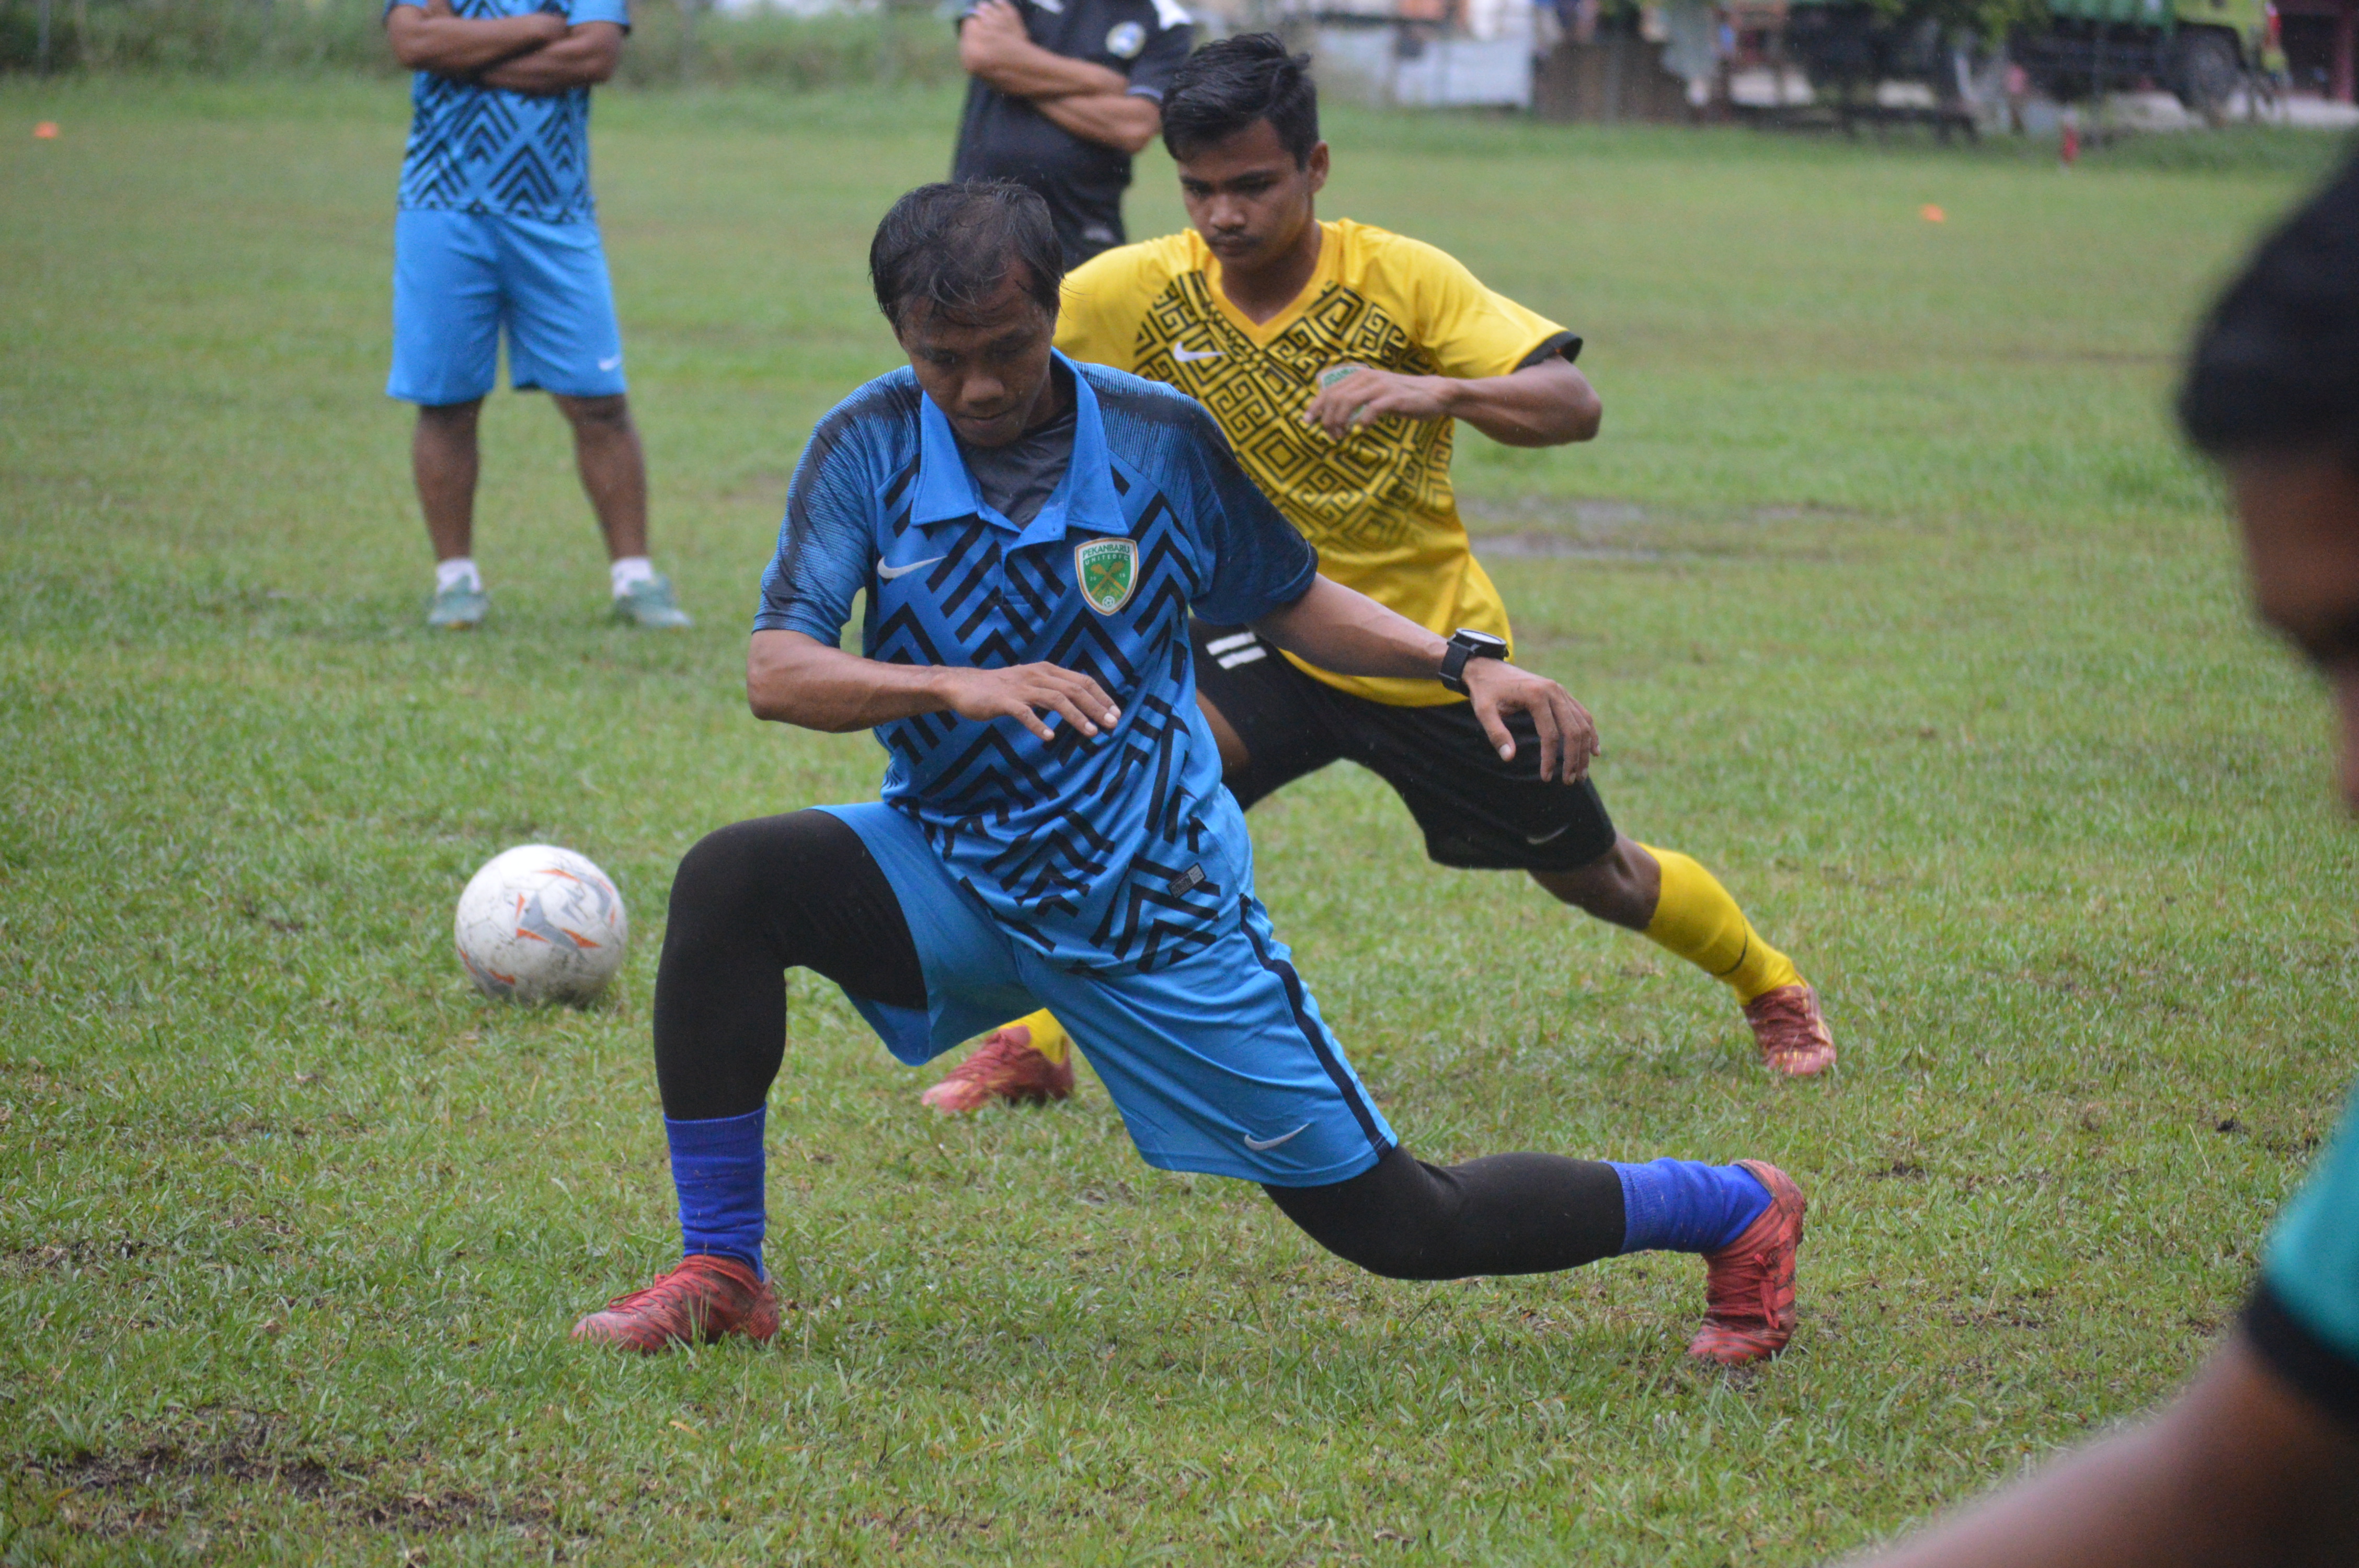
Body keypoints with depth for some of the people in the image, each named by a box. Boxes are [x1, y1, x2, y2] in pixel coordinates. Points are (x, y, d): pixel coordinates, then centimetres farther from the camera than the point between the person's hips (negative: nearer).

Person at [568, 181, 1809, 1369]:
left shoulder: (1163, 441, -8)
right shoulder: (869, 446, -8)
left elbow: (1285, 600, 10)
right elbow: (776, 672, -16)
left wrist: (1463, 666, -5)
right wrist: (957, 689, -33)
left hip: (1160, 914, -2)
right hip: (953, 875, 2)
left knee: (1400, 1227, 0)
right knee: (729, 883, -25)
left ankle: (1735, 1210, 24)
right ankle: (719, 1276, -12)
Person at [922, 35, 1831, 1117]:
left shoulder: (1403, 278, -18)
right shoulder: (1142, 292, -12)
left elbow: (1574, 406, -26)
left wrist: (1441, 391, -45)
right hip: (1260, 636, 1)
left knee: (1593, 876, 14)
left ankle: (1771, 988, 45)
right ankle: (1035, 1040, -21)